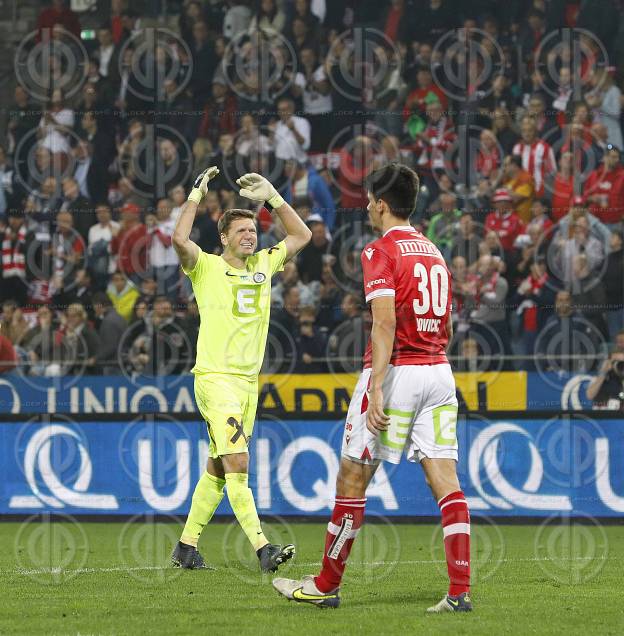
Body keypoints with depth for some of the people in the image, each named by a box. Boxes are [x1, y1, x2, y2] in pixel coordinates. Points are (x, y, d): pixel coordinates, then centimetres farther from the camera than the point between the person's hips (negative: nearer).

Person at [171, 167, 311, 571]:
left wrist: (272, 197, 13)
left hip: (249, 382, 7)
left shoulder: (264, 264, 14)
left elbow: (302, 236, 20)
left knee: (218, 468, 10)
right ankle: (263, 548, -25)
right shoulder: (207, 267, -4)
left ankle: (187, 546, 19)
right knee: (238, 463, -17)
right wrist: (197, 194, -14)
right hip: (215, 378, -7)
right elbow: (180, 240, -22)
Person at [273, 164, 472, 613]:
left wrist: (376, 388, -24)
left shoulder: (380, 252, -8)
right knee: (446, 480, 1)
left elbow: (385, 323, -19)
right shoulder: (434, 252, 16)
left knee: (352, 477, 4)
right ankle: (461, 590, -8)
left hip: (397, 370, -7)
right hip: (439, 373, 7)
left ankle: (327, 585, 12)